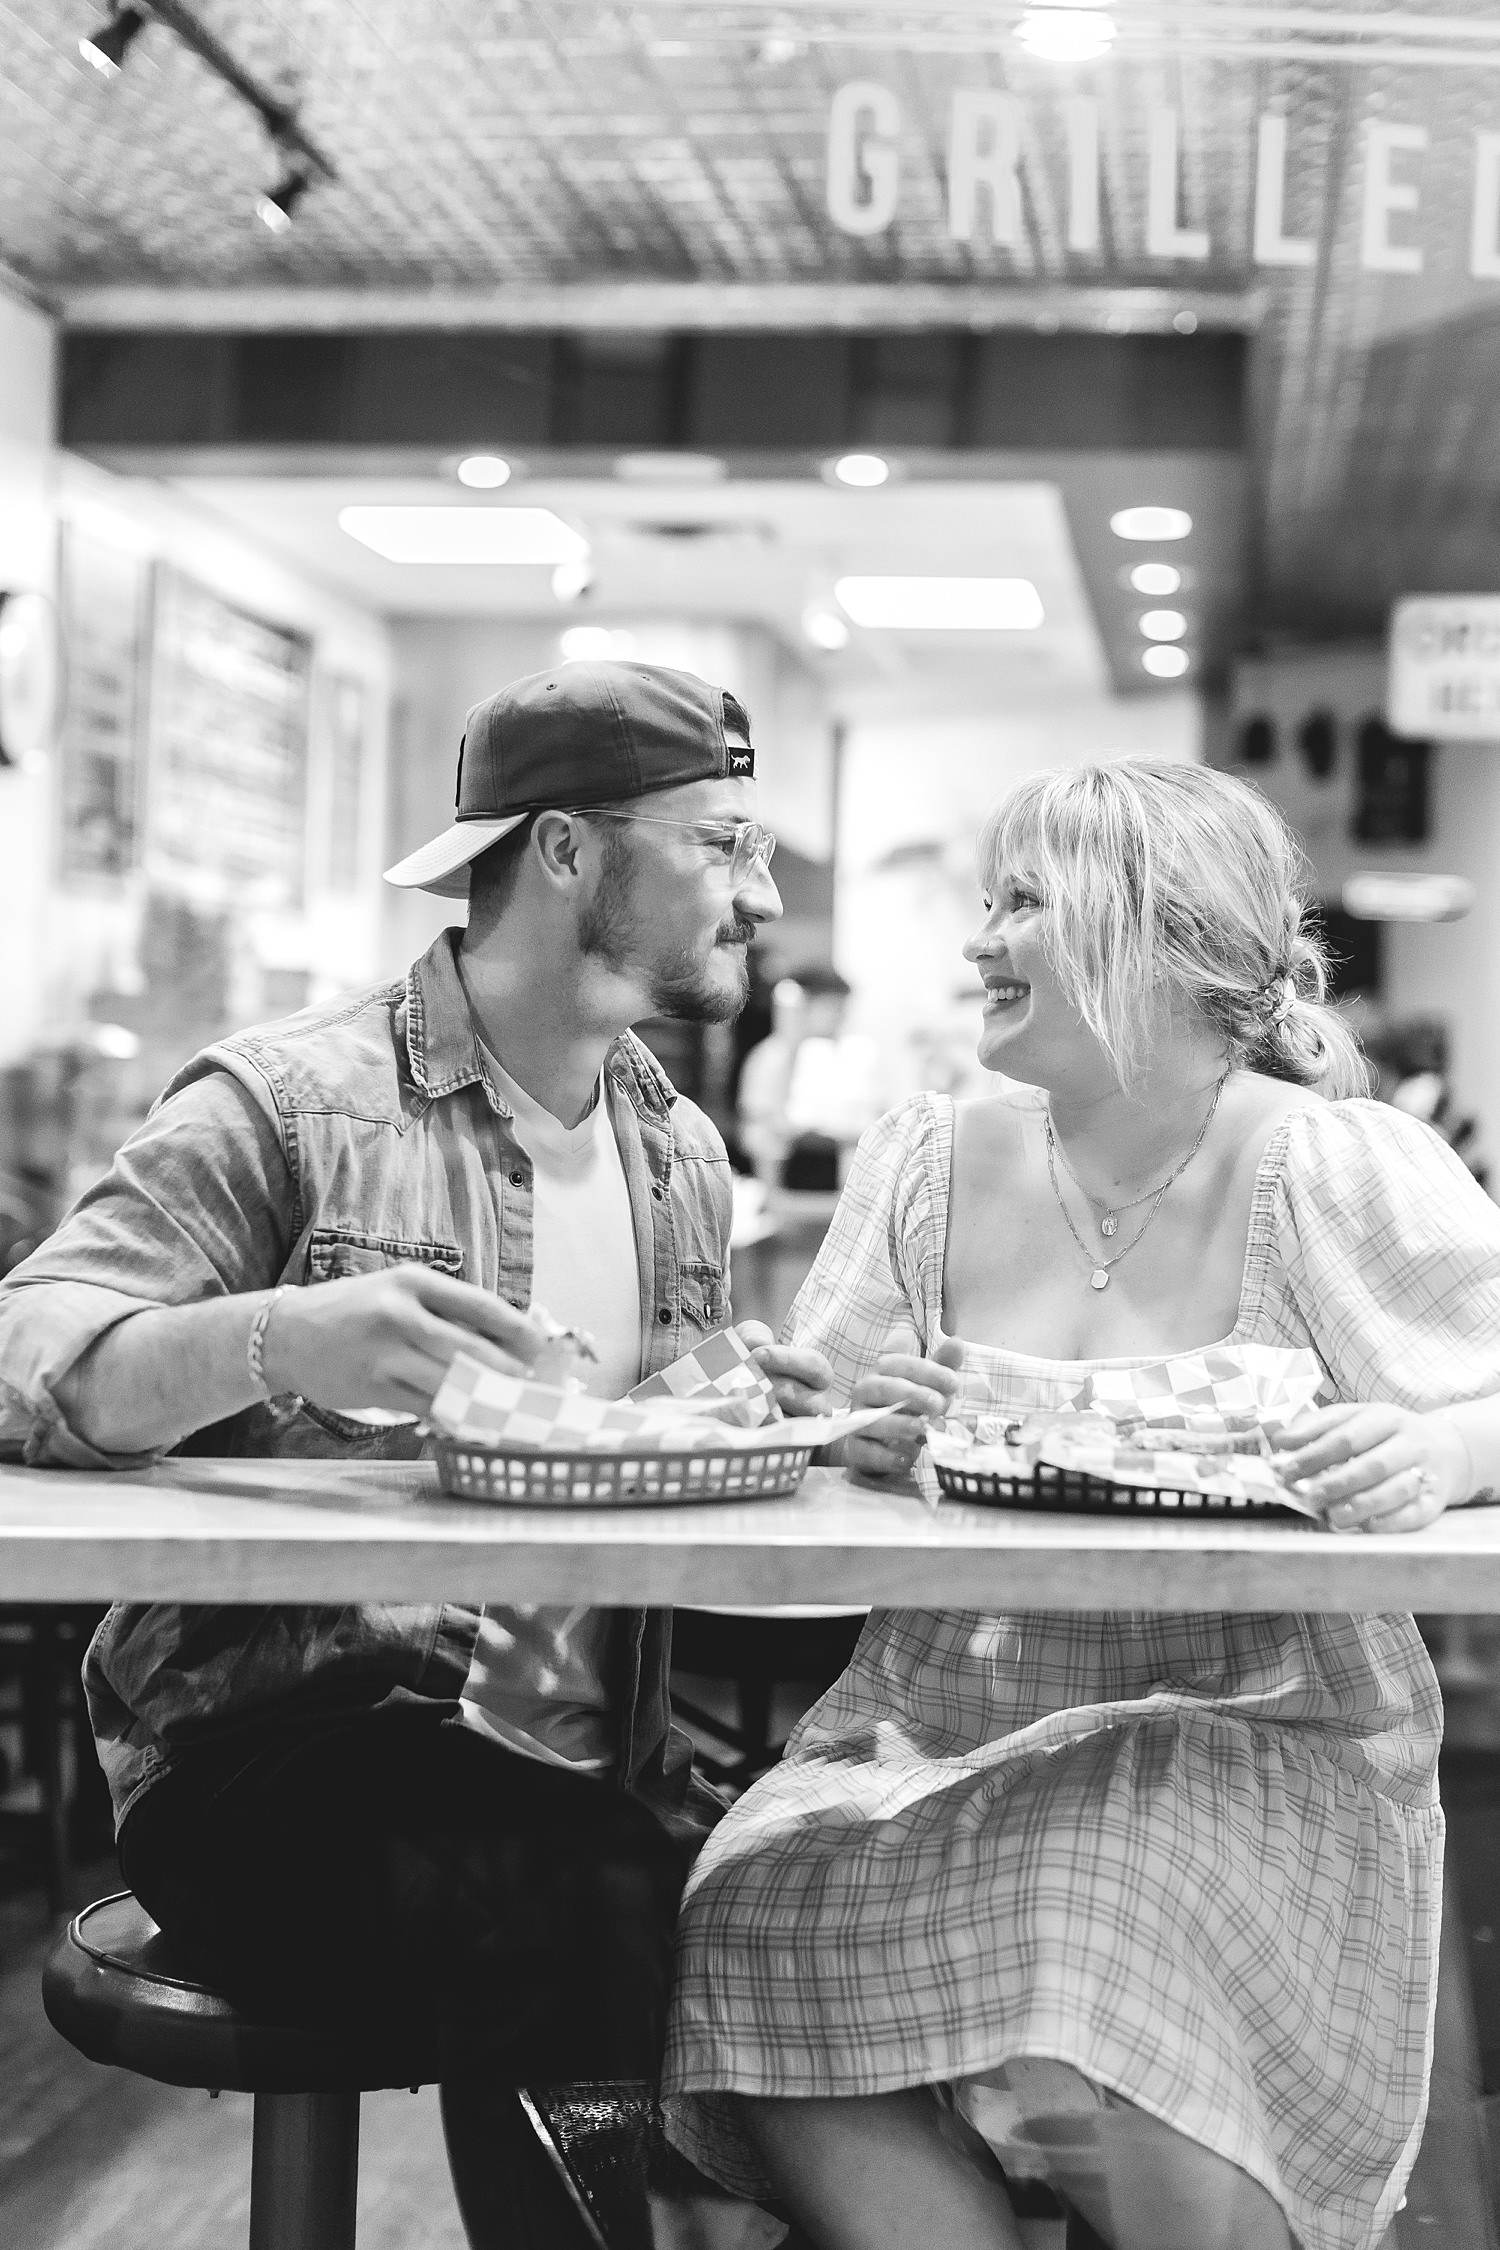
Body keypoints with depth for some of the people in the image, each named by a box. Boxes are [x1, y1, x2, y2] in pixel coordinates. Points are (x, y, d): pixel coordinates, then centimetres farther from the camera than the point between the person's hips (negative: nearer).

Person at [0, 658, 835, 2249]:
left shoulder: (683, 1156, 14)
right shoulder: (292, 1103, -7)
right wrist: (277, 1334, -36)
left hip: (585, 1761, 6)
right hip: (279, 1751, -6)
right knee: (589, 1926, -31)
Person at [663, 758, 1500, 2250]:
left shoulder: (1344, 1174, -4)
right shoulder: (924, 1163, 8)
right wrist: (850, 1431, -11)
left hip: (1253, 1736, -3)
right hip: (933, 1725, 4)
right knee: (757, 1929, -25)